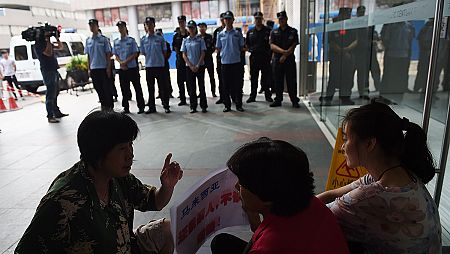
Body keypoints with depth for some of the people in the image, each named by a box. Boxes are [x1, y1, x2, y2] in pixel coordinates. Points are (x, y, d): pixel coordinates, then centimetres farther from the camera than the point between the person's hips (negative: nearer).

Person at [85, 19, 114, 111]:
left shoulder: (104, 39, -2)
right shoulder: (88, 40, 11)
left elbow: (108, 54, -4)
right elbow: (88, 56, 13)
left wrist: (108, 67, -10)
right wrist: (89, 69, 8)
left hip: (103, 68, -5)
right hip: (94, 69, 5)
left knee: (107, 88, -1)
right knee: (98, 89, 9)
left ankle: (110, 106, 7)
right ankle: (103, 105, 20)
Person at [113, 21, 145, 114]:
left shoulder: (131, 40, 0)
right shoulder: (116, 42, 10)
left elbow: (135, 54, -5)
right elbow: (116, 55, 10)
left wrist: (125, 62, -14)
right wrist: (121, 62, -9)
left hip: (132, 67, -3)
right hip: (122, 69, 3)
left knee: (137, 88, 1)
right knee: (124, 89, 6)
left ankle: (141, 107, 8)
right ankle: (126, 108, 14)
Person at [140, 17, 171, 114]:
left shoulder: (160, 38, 0)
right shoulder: (143, 40, 6)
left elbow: (164, 51, 5)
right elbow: (143, 53, 11)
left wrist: (159, 59, 3)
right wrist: (151, 58, 6)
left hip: (160, 65, -2)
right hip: (149, 66, 2)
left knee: (163, 87, 1)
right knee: (150, 88, 8)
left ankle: (166, 106, 11)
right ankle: (151, 107, 16)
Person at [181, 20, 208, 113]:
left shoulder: (200, 39, 1)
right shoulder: (185, 40, 7)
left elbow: (203, 54, -2)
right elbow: (184, 55, 4)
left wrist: (197, 65, -11)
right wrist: (191, 66, -6)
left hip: (200, 66, -2)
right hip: (189, 67, 2)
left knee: (201, 86, 1)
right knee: (191, 87, 4)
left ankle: (203, 106, 7)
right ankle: (193, 107, 11)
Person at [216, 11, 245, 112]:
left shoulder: (238, 33, 4)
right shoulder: (220, 34, 8)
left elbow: (241, 47, 7)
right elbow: (218, 49, 11)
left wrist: (235, 53, 0)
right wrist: (224, 53, 2)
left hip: (236, 62, -1)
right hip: (225, 62, 1)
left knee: (237, 85, 2)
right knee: (226, 85, 5)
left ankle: (238, 105, 12)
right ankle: (227, 105, 15)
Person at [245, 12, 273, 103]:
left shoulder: (268, 31, 3)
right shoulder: (250, 32, 12)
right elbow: (246, 44, 19)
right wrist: (251, 49, 2)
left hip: (265, 57, -2)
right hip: (254, 57, 3)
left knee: (266, 77, 3)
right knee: (253, 77, 7)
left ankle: (268, 95, 13)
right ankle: (252, 96, 15)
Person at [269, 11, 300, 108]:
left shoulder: (293, 31, 7)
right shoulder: (274, 32, 11)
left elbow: (293, 46, -1)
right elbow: (272, 46, -2)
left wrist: (285, 55, -11)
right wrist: (283, 51, -15)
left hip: (290, 60, -2)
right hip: (277, 60, 2)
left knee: (291, 81, -1)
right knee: (278, 81, 6)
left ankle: (294, 101, 5)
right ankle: (278, 100, 15)